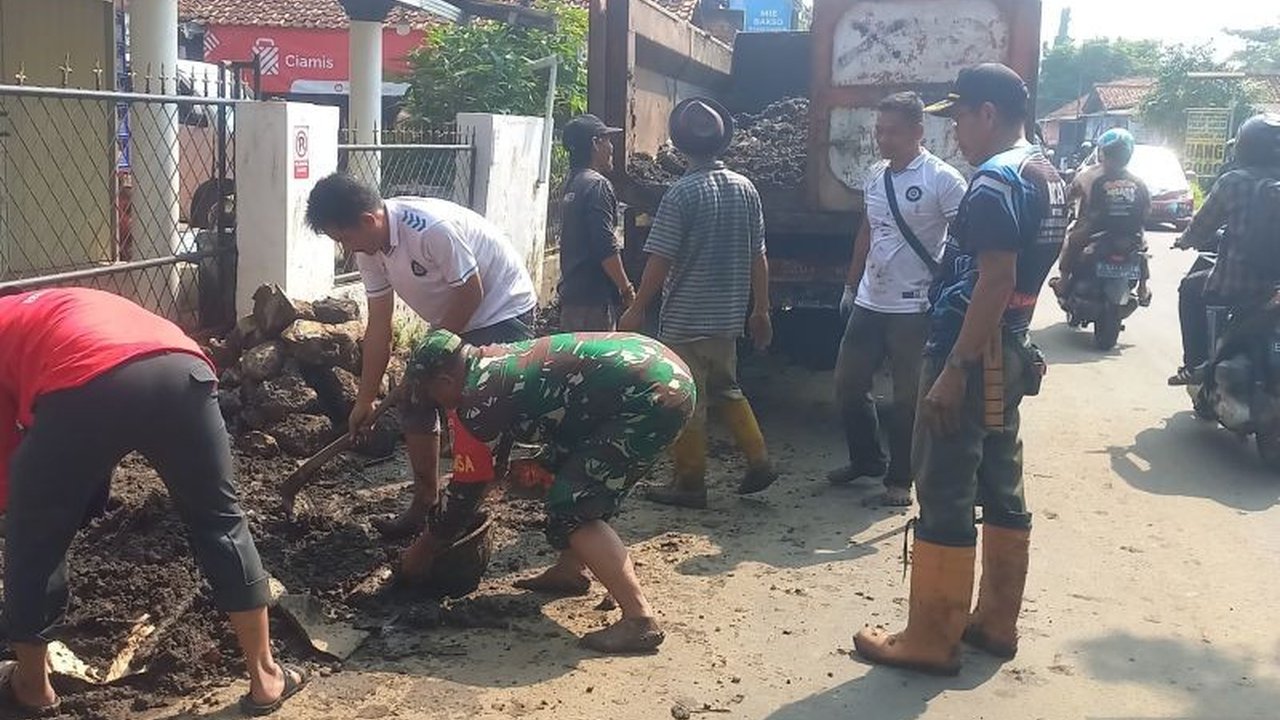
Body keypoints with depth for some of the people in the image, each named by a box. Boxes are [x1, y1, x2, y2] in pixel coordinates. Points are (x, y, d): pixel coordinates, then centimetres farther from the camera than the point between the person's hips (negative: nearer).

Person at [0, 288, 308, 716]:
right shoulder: (71, 305, 46)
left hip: (84, 388, -4)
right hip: (181, 371, 5)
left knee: (34, 541, 21)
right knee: (221, 523, 20)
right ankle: (265, 677, 29)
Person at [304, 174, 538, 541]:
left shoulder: (432, 228, -32)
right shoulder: (369, 248, -7)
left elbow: (471, 293, -23)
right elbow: (378, 327, 0)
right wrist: (365, 399, 2)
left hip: (501, 310, -8)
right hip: (451, 323, 9)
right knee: (416, 402, 6)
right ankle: (426, 504, 19)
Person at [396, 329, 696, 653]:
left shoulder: (480, 398, -9)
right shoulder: (497, 360, 17)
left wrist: (424, 547, 12)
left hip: (655, 395, -10)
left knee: (571, 509, -7)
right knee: (564, 468, 23)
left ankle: (640, 619, -12)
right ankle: (570, 571, 33)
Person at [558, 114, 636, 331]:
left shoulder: (572, 185, 16)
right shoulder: (597, 185, -12)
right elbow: (606, 247, -19)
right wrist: (627, 289, -11)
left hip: (572, 292, 10)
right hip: (595, 296, -10)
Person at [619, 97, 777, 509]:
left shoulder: (682, 193, -15)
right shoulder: (745, 189, 3)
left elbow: (659, 261, -15)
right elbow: (758, 256, 7)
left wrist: (636, 311, -5)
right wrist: (760, 310, 15)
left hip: (685, 319, -6)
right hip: (729, 316, 6)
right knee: (726, 389, 23)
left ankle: (690, 484, 12)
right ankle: (759, 461, 19)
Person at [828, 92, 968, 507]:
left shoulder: (942, 180, -12)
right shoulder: (876, 177, 9)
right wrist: (851, 286, 19)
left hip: (914, 309, -7)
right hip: (869, 303, 7)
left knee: (908, 398, 4)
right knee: (848, 384, 13)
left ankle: (900, 479, 18)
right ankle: (866, 458, 32)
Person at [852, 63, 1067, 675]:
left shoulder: (995, 180, -16)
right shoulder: (1048, 177, 15)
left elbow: (994, 281, -23)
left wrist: (954, 369, -23)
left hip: (973, 354, -10)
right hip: (1009, 352, 10)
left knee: (944, 494, -4)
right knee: (1001, 487, 14)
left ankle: (931, 639, 4)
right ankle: (996, 621, 24)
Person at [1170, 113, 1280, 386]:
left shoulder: (1234, 182, -9)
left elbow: (1201, 228, -2)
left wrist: (1186, 240, 20)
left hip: (1234, 285, -4)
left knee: (1190, 288, 24)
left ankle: (1195, 365, 18)